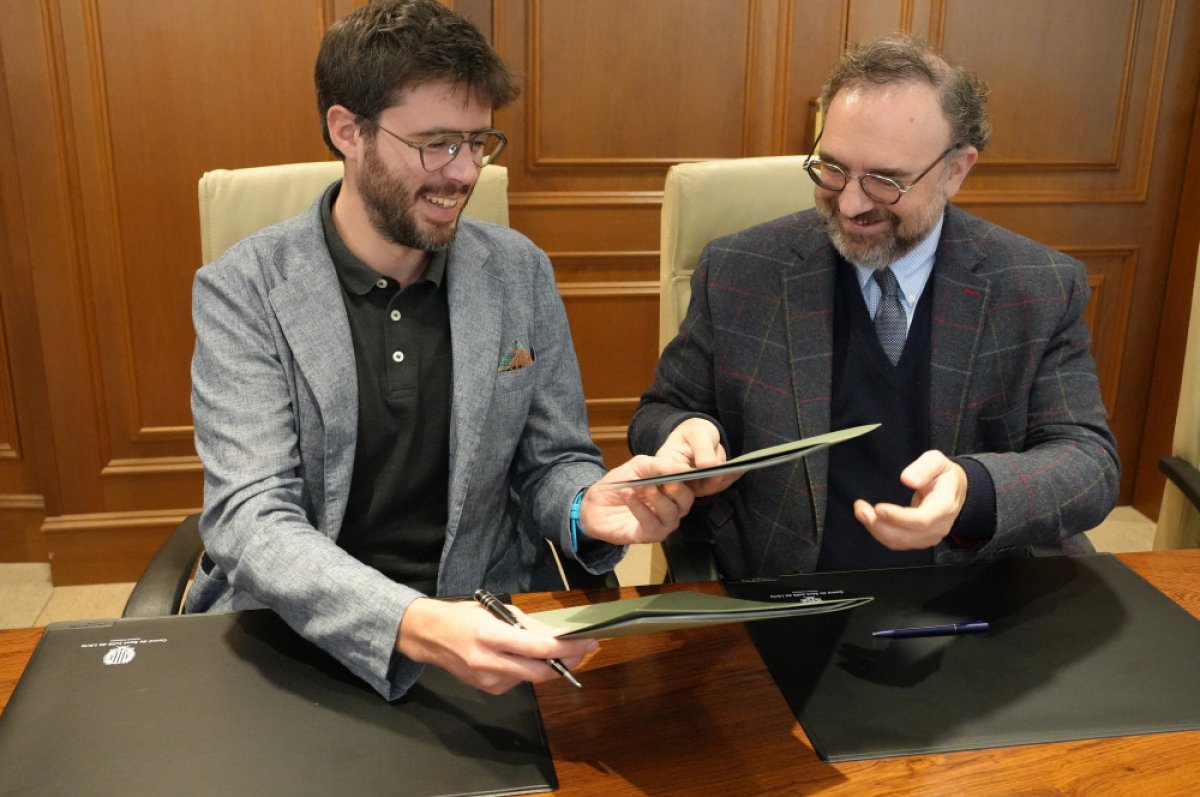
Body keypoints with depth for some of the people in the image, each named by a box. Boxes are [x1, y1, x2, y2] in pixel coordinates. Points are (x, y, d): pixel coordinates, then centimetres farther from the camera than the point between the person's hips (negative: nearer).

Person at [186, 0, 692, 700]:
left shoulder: (520, 272, 1)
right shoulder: (243, 291, -9)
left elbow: (551, 460, 7)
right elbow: (248, 517, -18)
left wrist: (587, 507, -18)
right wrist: (412, 625, -35)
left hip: (489, 623, 2)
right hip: (297, 630, -1)